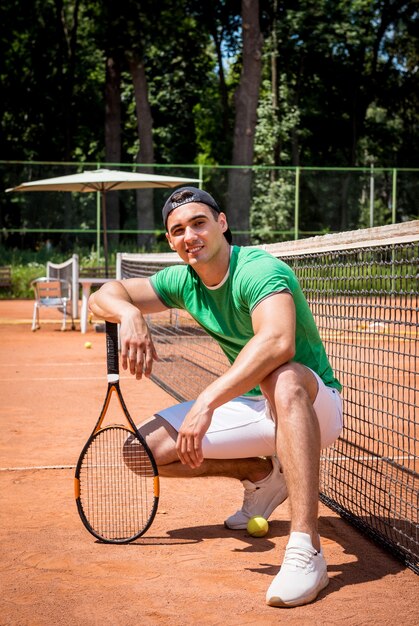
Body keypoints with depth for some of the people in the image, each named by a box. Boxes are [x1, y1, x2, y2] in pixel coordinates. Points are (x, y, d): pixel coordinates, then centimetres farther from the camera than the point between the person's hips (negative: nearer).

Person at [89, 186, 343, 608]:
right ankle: (264, 476, 12)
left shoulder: (259, 270, -23)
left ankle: (305, 550, -49)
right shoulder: (183, 282, 0)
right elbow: (103, 296, 3)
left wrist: (207, 402, -48)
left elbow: (277, 341, -43)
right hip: (255, 408, 7)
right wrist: (129, 313, -21)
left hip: (313, 404, -7)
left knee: (282, 378, -43)